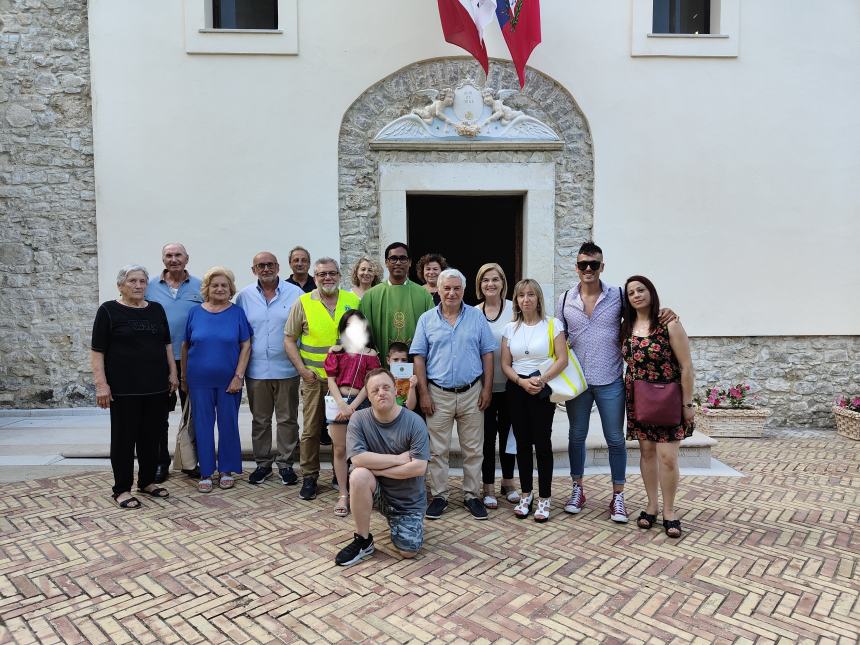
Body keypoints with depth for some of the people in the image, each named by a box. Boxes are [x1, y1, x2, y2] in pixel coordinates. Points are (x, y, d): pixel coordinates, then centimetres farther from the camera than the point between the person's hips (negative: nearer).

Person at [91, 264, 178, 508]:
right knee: (124, 437, 3)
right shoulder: (109, 310, -4)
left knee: (151, 436, 10)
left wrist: (172, 372, 8)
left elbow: (167, 344, 15)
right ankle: (122, 489, 12)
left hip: (156, 386, 5)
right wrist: (101, 384, -13)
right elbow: (97, 351, -6)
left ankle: (147, 481, 23)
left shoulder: (156, 309, 10)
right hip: (124, 388, -4)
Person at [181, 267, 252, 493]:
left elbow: (246, 346, -2)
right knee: (203, 425, 6)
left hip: (228, 380, -1)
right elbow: (185, 346, 9)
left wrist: (238, 376, -9)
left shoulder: (237, 313, 0)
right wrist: (184, 377, 9)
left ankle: (227, 470, 20)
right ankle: (206, 472, 17)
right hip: (200, 380, 1)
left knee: (228, 424, 7)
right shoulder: (195, 313, 4)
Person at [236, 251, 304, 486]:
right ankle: (262, 463, 25)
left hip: (286, 368, -2)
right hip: (256, 369, 2)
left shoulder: (295, 293, -1)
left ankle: (286, 463, 19)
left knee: (287, 419, 7)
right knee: (260, 420, 12)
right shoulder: (244, 296, 5)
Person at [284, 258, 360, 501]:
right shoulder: (303, 303, -1)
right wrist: (302, 369, -8)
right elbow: (289, 339, 2)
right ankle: (309, 477, 18)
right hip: (314, 378, -1)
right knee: (311, 429, 4)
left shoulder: (353, 301, 3)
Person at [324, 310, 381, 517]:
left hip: (360, 402, -1)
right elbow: (331, 380, 2)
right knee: (339, 449, 3)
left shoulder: (370, 354, 3)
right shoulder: (335, 351, 6)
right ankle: (343, 494, 11)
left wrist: (352, 407, -10)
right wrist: (341, 404, -10)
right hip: (338, 401, 1)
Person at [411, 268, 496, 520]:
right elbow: (419, 358, 2)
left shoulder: (477, 317, 4)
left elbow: (487, 354, 5)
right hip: (438, 394, 0)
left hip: (471, 393, 1)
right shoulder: (426, 320, 3)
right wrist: (423, 393, -4)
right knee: (438, 450, 6)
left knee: (473, 449, 8)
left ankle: (472, 495, 21)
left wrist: (487, 388, -2)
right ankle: (439, 495, 19)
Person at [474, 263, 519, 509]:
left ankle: (508, 482, 29)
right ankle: (488, 486, 19)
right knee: (487, 435, 6)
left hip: (509, 384, 0)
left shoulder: (514, 309, -4)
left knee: (507, 433, 12)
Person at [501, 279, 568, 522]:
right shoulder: (510, 328, 8)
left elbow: (562, 360, -8)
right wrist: (522, 382, -11)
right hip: (517, 390, 3)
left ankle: (544, 499, 9)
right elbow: (505, 364, 5)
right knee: (522, 442, 8)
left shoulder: (553, 325, -2)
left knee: (542, 442, -2)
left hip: (543, 390, -3)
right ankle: (526, 495, 20)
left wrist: (541, 379, -19)